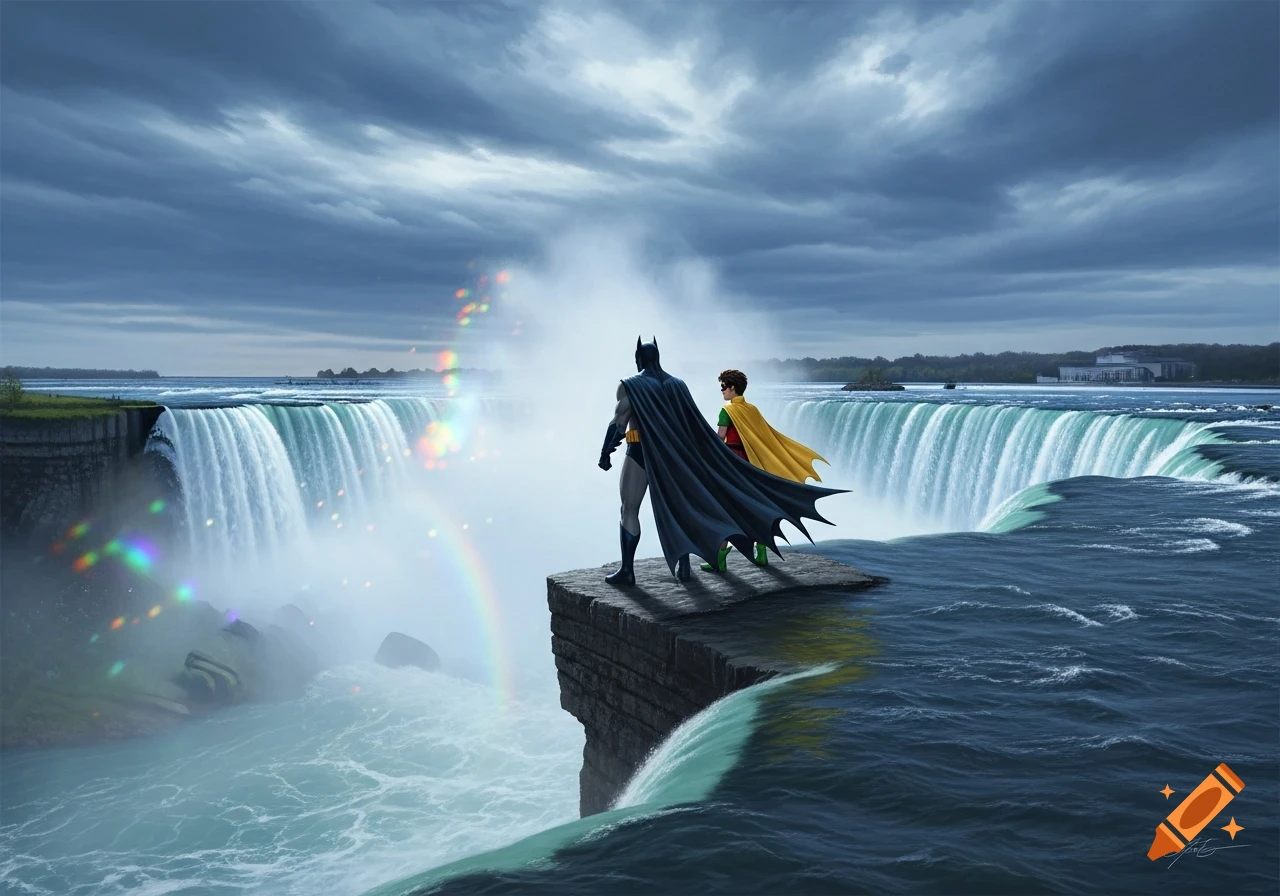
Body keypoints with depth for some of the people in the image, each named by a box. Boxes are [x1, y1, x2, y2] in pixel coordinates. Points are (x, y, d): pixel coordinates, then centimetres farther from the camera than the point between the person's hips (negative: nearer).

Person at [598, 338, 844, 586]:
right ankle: (683, 565, 13)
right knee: (676, 509, 14)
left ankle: (627, 570, -2)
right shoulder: (677, 384, 9)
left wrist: (605, 452, -7)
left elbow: (618, 424, -13)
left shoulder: (629, 386, -6)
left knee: (629, 511, 1)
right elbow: (697, 425, 9)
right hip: (672, 455, 5)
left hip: (640, 454, -5)